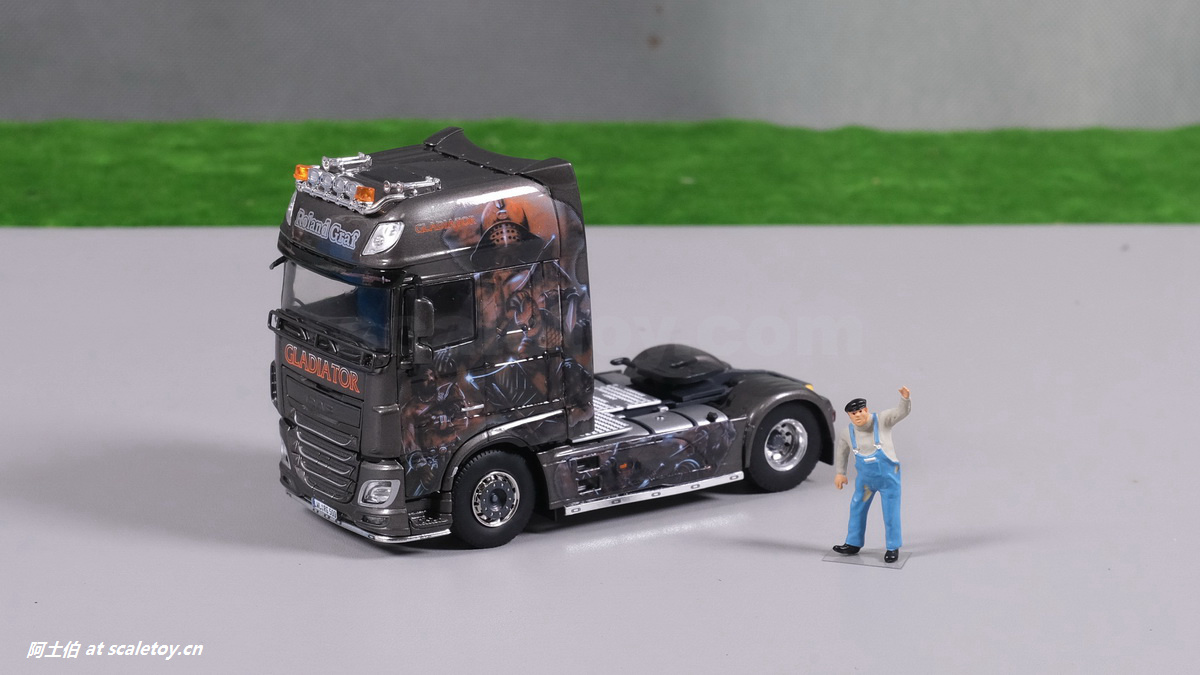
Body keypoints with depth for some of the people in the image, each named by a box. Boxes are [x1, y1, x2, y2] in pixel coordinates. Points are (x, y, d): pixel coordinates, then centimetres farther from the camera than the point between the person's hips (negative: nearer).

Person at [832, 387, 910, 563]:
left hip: (888, 477, -4)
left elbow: (902, 411, -29)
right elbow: (842, 451, 11)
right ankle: (853, 544, 30)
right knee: (857, 509, 13)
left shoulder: (881, 420, -17)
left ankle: (893, 548, 19)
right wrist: (840, 473, 15)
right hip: (865, 478, 4)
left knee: (891, 513, 2)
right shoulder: (848, 432, -8)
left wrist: (905, 397, -49)